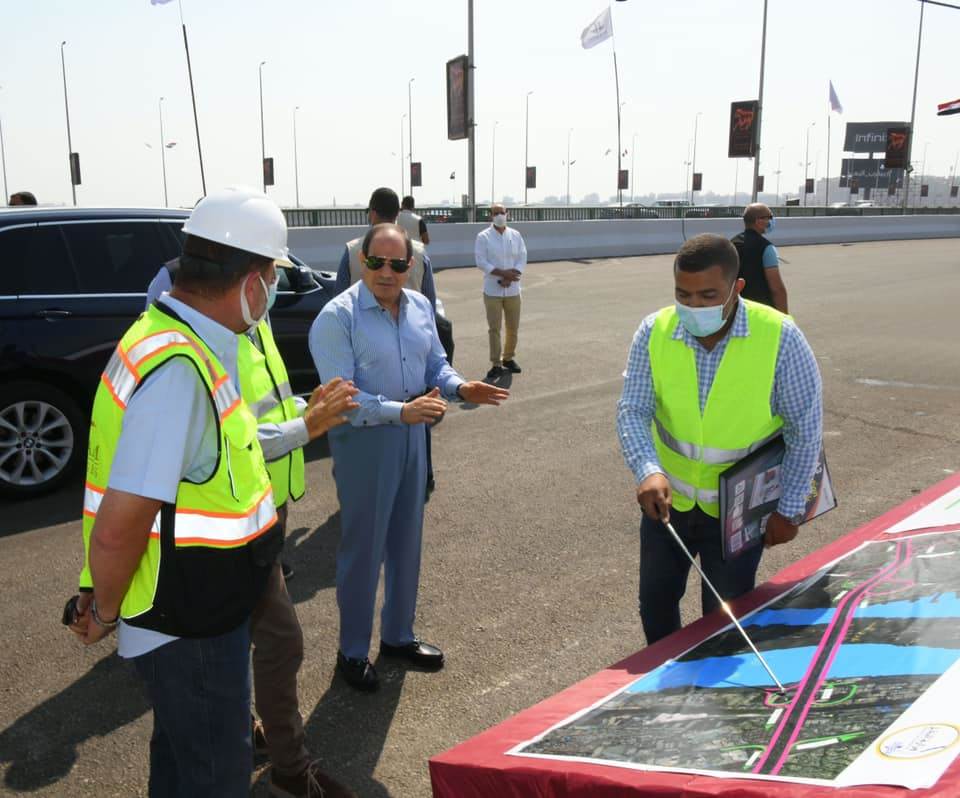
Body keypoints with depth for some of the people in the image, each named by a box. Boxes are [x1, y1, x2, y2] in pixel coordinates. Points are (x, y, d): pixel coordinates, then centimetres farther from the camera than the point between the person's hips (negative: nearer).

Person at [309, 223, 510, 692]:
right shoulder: (338, 317, -17)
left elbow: (436, 366, 12)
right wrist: (400, 411, -34)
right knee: (363, 548, 4)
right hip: (363, 441, -7)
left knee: (406, 542, 18)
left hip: (412, 436, 7)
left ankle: (398, 636, 36)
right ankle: (352, 652, 22)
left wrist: (460, 388, -10)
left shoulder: (420, 307, 4)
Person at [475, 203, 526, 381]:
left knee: (513, 327, 9)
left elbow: (522, 259, 2)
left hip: (513, 289, 3)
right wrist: (503, 273, -19)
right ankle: (496, 365, 3)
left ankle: (509, 358, 27)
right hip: (492, 290, -3)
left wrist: (509, 278, -13)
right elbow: (481, 261, -10)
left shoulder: (515, 235, 6)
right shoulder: (483, 237, -3)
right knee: (494, 328, -3)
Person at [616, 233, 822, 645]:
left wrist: (788, 509, -9)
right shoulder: (653, 332, -14)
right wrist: (647, 470, -34)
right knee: (655, 603, 18)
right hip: (666, 500, 3)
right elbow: (632, 411, -15)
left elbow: (806, 427, -12)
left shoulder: (780, 338, -21)